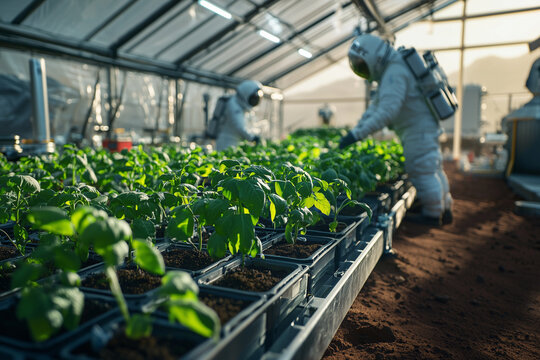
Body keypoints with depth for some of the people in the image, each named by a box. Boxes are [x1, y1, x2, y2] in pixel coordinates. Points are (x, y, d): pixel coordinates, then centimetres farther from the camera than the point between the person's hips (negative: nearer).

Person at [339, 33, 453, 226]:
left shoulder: (394, 73, -23)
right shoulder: (392, 69, 12)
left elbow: (387, 111, -34)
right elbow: (377, 105, 13)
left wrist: (357, 134, -35)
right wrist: (357, 127, 5)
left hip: (419, 129, -11)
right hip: (426, 125, 11)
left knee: (421, 170, -1)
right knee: (432, 168, 17)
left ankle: (433, 215, 12)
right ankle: (444, 209, 30)